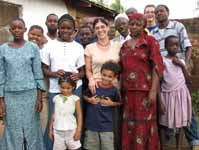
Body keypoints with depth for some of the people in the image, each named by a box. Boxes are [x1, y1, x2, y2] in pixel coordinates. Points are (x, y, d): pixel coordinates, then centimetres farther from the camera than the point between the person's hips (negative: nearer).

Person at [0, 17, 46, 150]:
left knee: (31, 129, 6)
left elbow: (38, 73, 0)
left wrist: (39, 98, -5)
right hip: (11, 96, 1)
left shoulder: (33, 48, 0)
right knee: (13, 131, 7)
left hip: (30, 94, -1)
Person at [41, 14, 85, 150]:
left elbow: (82, 70, 9)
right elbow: (44, 68, 5)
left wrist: (78, 75, -14)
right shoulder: (49, 46, 2)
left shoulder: (78, 47, 5)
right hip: (55, 89, -1)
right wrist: (54, 74, -16)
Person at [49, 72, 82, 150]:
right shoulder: (56, 98, 4)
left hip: (71, 130, -3)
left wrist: (78, 130, -8)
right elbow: (54, 114, 11)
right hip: (58, 130, 3)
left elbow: (79, 115, -4)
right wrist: (51, 129, 11)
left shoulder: (75, 98, -5)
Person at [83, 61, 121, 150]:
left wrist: (111, 103, -11)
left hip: (106, 125, -1)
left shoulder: (114, 90, -7)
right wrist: (89, 100, -9)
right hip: (91, 123, 1)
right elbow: (84, 96, 10)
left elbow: (119, 103, 7)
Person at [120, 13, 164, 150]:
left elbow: (157, 66, -8)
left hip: (144, 89, -5)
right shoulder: (125, 45, 14)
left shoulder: (150, 41, -1)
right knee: (129, 124, 9)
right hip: (128, 90, 5)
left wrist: (153, 90, -16)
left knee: (144, 124, 1)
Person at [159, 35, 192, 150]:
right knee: (164, 123, 4)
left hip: (180, 94, 3)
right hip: (167, 94, -3)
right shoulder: (162, 60, -3)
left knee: (180, 122, 7)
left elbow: (188, 80, 5)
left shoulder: (181, 61, 9)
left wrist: (182, 66, -5)